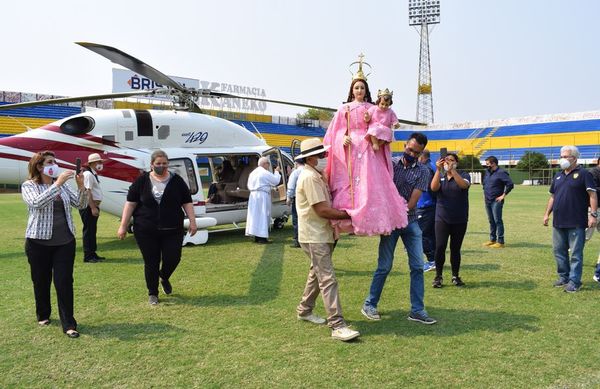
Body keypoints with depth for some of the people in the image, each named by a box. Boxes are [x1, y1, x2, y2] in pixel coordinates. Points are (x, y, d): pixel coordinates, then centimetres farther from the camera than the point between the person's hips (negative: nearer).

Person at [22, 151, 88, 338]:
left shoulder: (63, 185, 7)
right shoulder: (29, 186, -4)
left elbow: (81, 205, 3)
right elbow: (37, 203, -24)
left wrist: (81, 186, -14)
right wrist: (57, 184, -28)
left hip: (65, 241, 2)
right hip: (39, 242, -2)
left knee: (64, 282, -3)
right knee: (41, 281, 12)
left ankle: (68, 324, 0)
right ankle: (43, 315, 34)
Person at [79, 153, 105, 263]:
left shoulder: (94, 174, 17)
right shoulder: (88, 174, -14)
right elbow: (87, 192, -21)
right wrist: (93, 208, -24)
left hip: (93, 206, 10)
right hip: (88, 207, -10)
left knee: (92, 230, 15)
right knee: (88, 230, -6)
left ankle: (92, 254, 23)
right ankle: (88, 256, -1)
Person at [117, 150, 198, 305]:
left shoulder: (177, 181, 3)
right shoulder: (142, 181, 1)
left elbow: (187, 203, 6)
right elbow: (130, 203, 2)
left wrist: (192, 222, -3)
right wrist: (123, 226, -2)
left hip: (172, 230, 1)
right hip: (146, 231, 0)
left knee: (173, 258, -3)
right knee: (151, 263, 4)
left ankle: (164, 278, 31)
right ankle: (152, 294, 21)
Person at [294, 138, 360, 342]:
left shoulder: (317, 176, 13)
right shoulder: (309, 177, -18)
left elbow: (326, 205, 18)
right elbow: (322, 210, -22)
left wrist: (345, 212, 3)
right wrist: (348, 214, -16)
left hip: (322, 234, 10)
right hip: (314, 236, -10)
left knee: (317, 273, 20)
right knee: (328, 279, -13)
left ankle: (304, 310, 35)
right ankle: (337, 326, -14)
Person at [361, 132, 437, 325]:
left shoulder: (422, 171, 1)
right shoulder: (390, 163, 0)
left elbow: (413, 201, -8)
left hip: (410, 222, 2)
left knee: (417, 266, 1)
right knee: (384, 266, -1)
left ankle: (417, 310, 10)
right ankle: (369, 305, 14)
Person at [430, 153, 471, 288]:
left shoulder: (463, 175, 3)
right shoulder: (440, 176, 7)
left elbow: (464, 185, -21)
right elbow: (434, 188, -14)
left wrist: (452, 170, -29)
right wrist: (439, 170, -23)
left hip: (460, 220, 0)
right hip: (442, 219, 0)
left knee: (456, 249, 6)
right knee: (440, 247, -9)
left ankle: (455, 276, 19)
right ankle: (438, 276, 2)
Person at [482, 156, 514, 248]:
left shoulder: (501, 173, -12)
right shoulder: (487, 172, 13)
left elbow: (510, 184, -18)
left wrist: (503, 195, -15)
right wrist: (484, 193, 20)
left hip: (496, 201, -8)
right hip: (487, 201, 8)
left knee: (497, 221, -7)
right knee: (491, 221, 14)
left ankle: (500, 242, -4)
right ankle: (492, 239, 23)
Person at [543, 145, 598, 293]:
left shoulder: (583, 174, -5)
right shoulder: (558, 176, 15)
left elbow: (592, 195, -10)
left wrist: (593, 214, -18)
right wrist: (547, 213, 15)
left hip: (576, 223, -7)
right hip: (558, 222, 7)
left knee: (575, 253, -1)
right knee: (559, 251, 13)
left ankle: (574, 282, 5)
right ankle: (563, 277, 26)